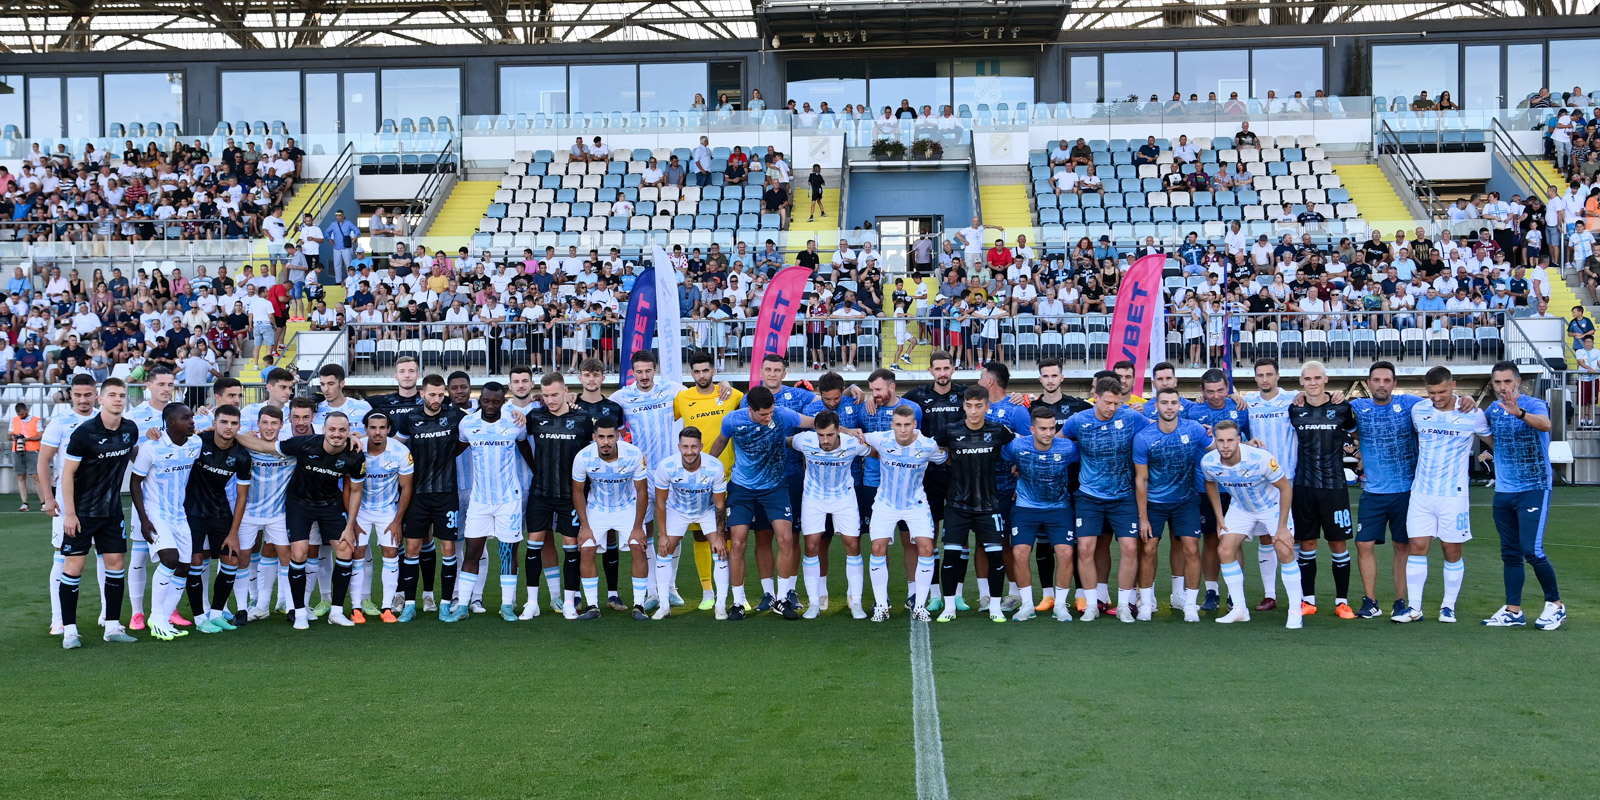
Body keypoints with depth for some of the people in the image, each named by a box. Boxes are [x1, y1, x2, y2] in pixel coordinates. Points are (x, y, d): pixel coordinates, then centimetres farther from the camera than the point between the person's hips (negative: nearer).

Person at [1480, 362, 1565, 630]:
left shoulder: (1534, 405, -12)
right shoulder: (1493, 409, 6)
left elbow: (1545, 424, -37)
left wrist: (1519, 412, -54)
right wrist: (1488, 453, 11)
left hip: (1533, 489, -6)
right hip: (1503, 491, 6)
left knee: (1531, 550, -12)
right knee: (1510, 554, 9)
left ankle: (1555, 605, 4)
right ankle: (1513, 611, 14)